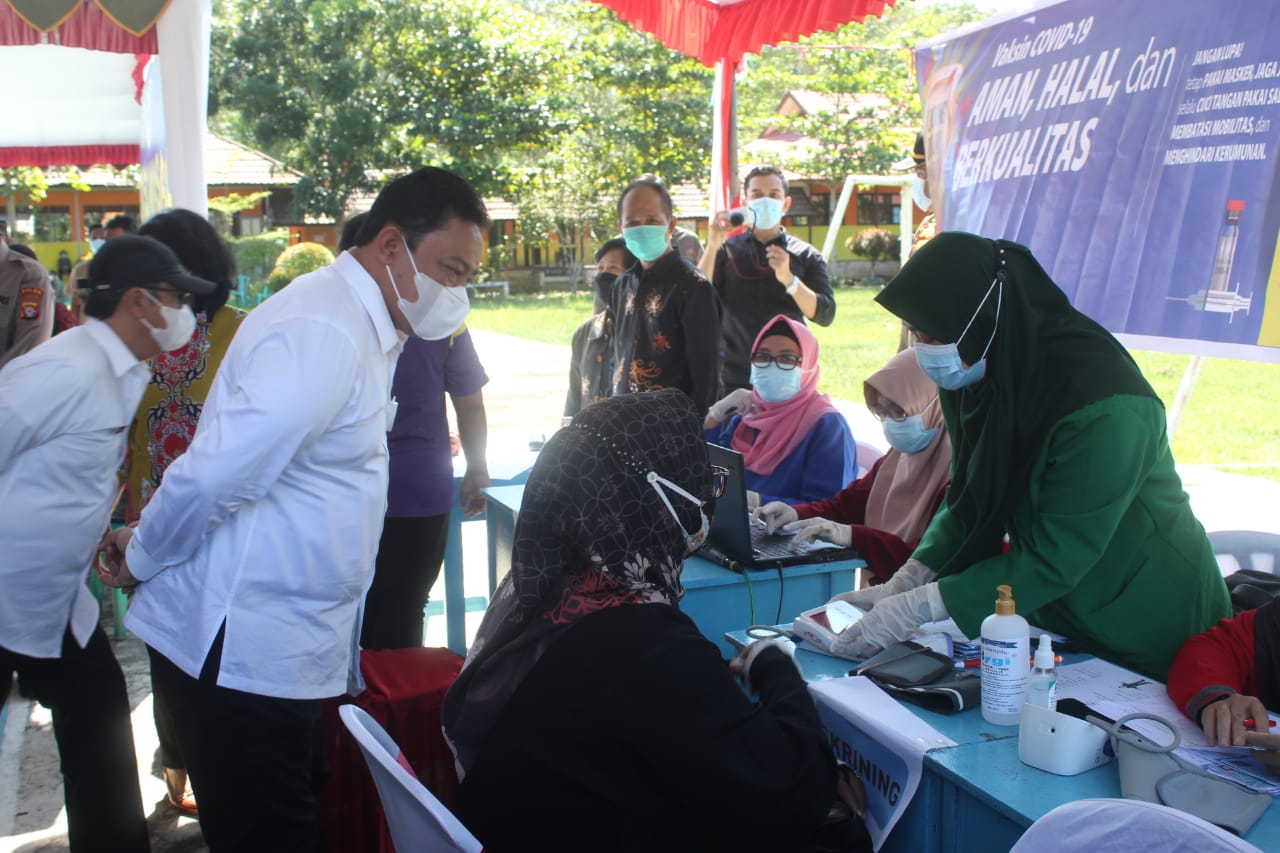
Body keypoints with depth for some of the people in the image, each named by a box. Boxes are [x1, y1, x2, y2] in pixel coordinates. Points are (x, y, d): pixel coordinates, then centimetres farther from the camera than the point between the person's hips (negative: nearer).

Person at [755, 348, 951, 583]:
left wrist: (852, 535, -25)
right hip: (875, 583, 8)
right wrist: (796, 513, 2)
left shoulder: (953, 469, -15)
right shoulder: (896, 457, 16)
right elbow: (849, 501, 22)